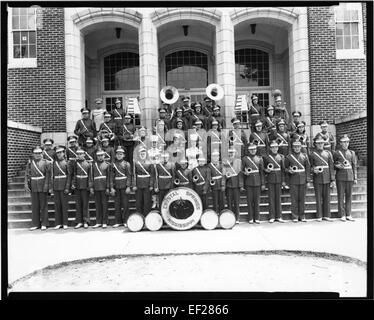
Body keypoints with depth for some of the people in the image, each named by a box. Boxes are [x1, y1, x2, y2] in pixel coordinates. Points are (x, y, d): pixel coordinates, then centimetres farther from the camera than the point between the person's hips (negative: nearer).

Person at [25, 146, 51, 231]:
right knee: (34, 206, 7)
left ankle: (44, 224, 12)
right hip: (33, 187, 3)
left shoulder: (46, 163, -1)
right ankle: (35, 224, 16)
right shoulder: (30, 163, 8)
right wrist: (26, 185, -8)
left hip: (43, 187, -3)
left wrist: (50, 187, -10)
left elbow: (49, 175, -5)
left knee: (43, 205, 3)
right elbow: (27, 175, 5)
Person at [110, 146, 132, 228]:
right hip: (116, 187, 3)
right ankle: (118, 221, 13)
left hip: (124, 187, -3)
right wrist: (111, 188, 0)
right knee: (117, 204, 5)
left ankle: (126, 221, 10)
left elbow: (129, 176, -3)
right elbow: (111, 176, 7)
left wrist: (128, 187, -10)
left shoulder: (126, 164, 1)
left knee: (125, 204, 1)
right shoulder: (113, 164, 9)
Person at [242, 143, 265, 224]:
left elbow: (262, 172, 6)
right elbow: (241, 170, 8)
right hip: (248, 183, -1)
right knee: (250, 200, 3)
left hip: (257, 182, 1)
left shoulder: (259, 158, 7)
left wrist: (263, 184, 3)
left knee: (257, 200, 5)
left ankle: (257, 218, 14)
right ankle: (250, 218, 12)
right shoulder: (244, 159, 3)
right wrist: (245, 173, -15)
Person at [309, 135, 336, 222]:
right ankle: (319, 216, 9)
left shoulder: (328, 154, 8)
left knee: (327, 197, 6)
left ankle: (326, 215, 15)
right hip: (317, 179, -2)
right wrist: (313, 170, -16)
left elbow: (331, 167, 6)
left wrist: (333, 180, 1)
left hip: (327, 179, 2)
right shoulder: (312, 154, 2)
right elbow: (310, 167, 7)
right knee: (319, 197, 2)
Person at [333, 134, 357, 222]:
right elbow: (333, 165, 8)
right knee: (341, 196, -1)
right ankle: (342, 215, 5)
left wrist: (355, 178, 5)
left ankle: (348, 215, 13)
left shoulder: (352, 153, 11)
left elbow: (354, 166, 10)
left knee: (349, 196, 6)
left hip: (350, 176, 3)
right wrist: (337, 166, -14)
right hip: (340, 177, -3)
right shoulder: (336, 153, 2)